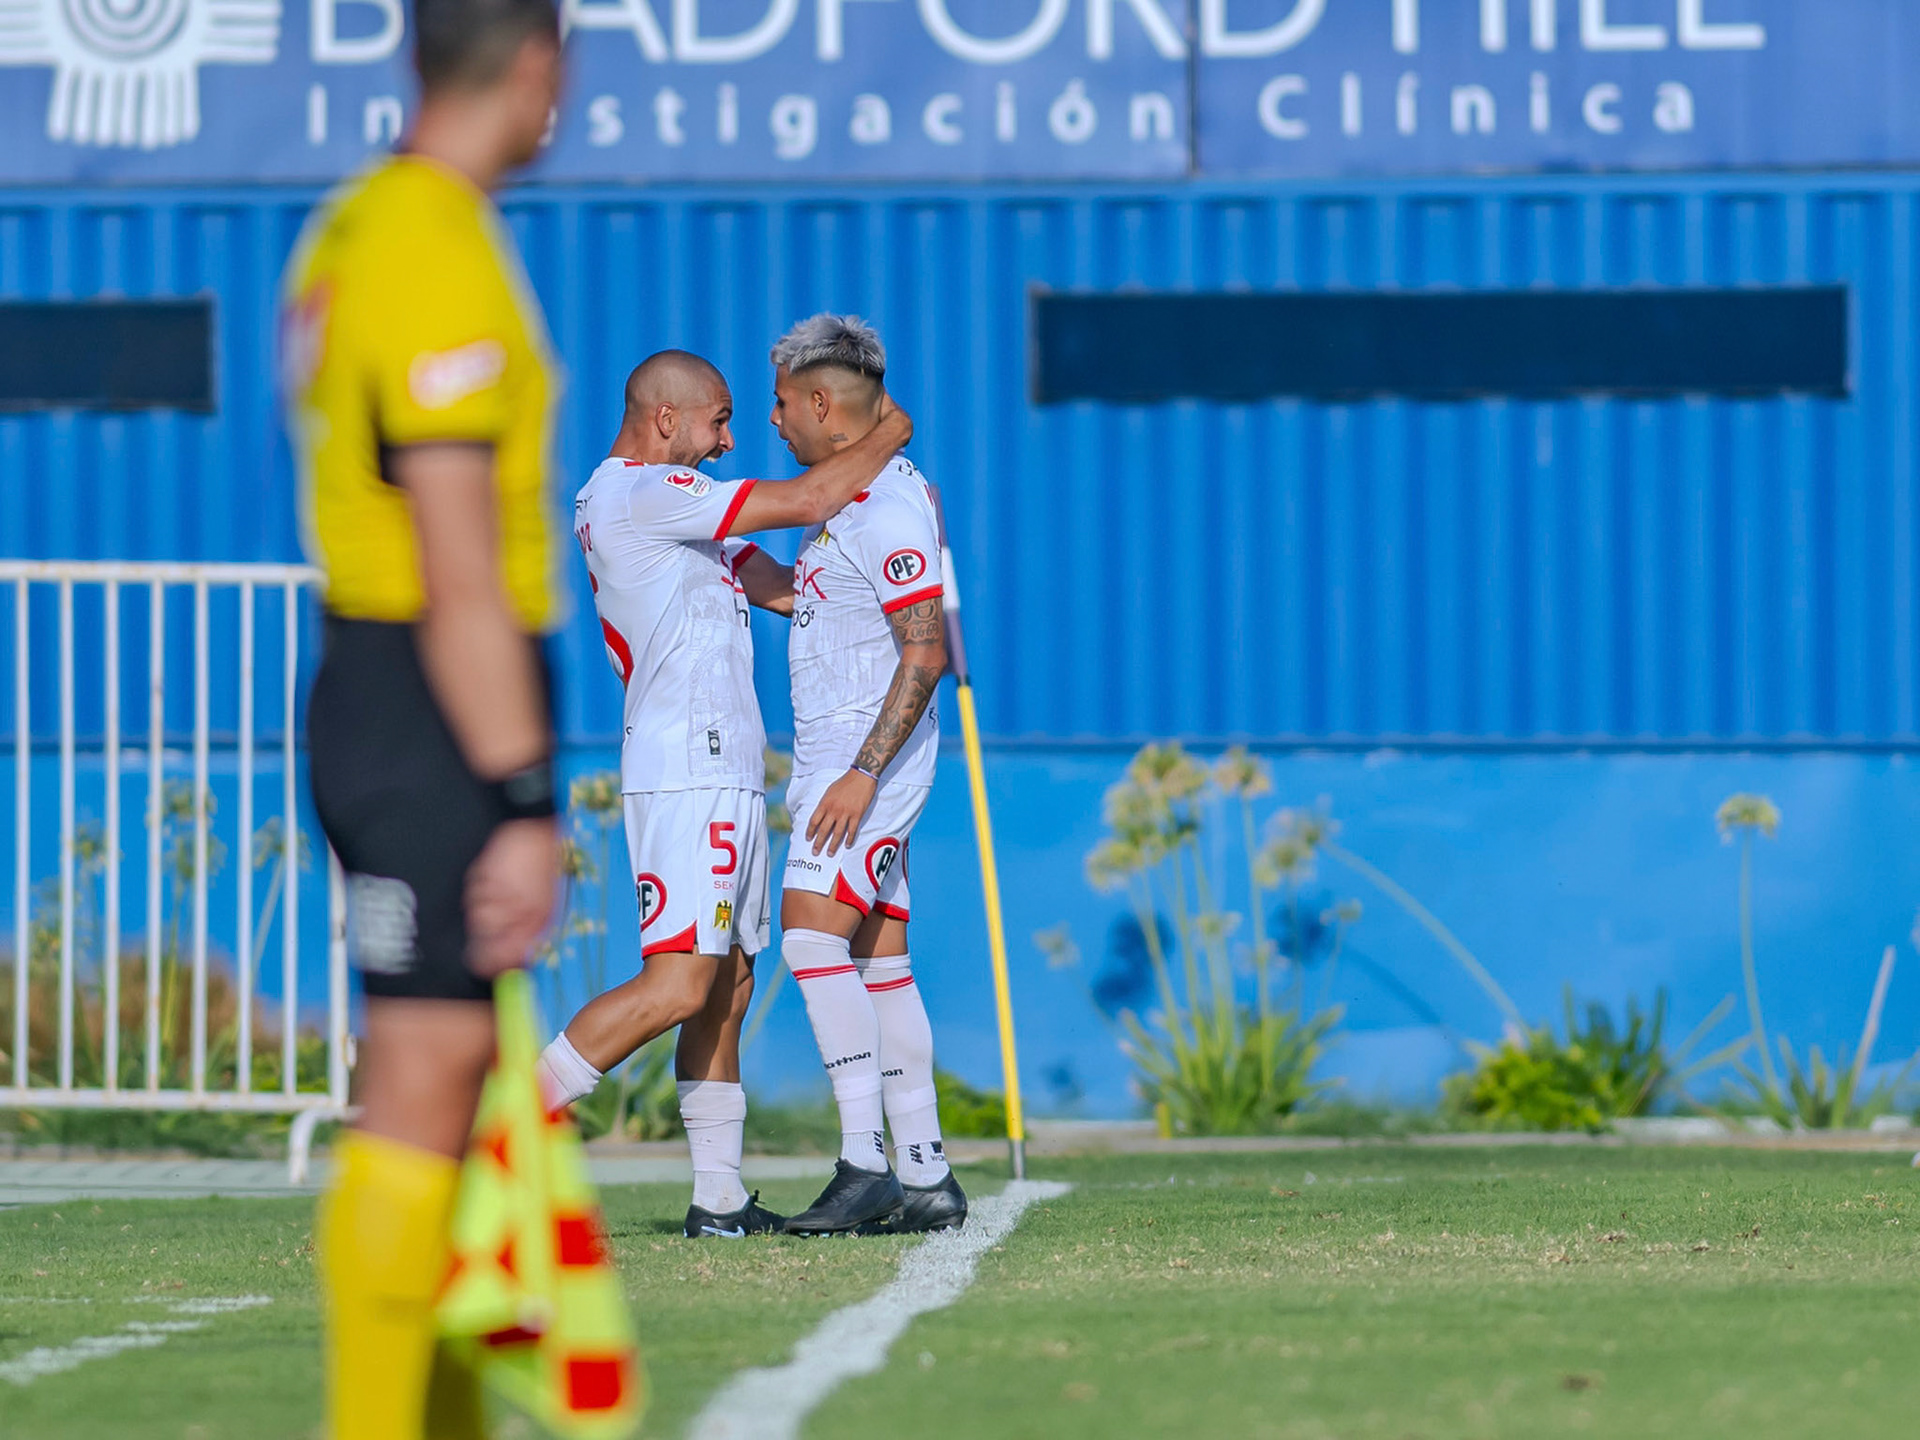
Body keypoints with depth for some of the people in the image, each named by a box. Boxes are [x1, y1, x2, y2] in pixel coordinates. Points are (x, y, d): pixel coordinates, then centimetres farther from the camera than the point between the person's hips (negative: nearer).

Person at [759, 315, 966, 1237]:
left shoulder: (890, 505, -15)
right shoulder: (852, 497, 17)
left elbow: (926, 653, -21)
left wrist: (863, 772, -25)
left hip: (871, 757, -10)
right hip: (841, 759, 10)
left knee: (813, 930, -19)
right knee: (878, 960, 8)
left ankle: (865, 1164, -24)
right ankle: (923, 1179, 9)